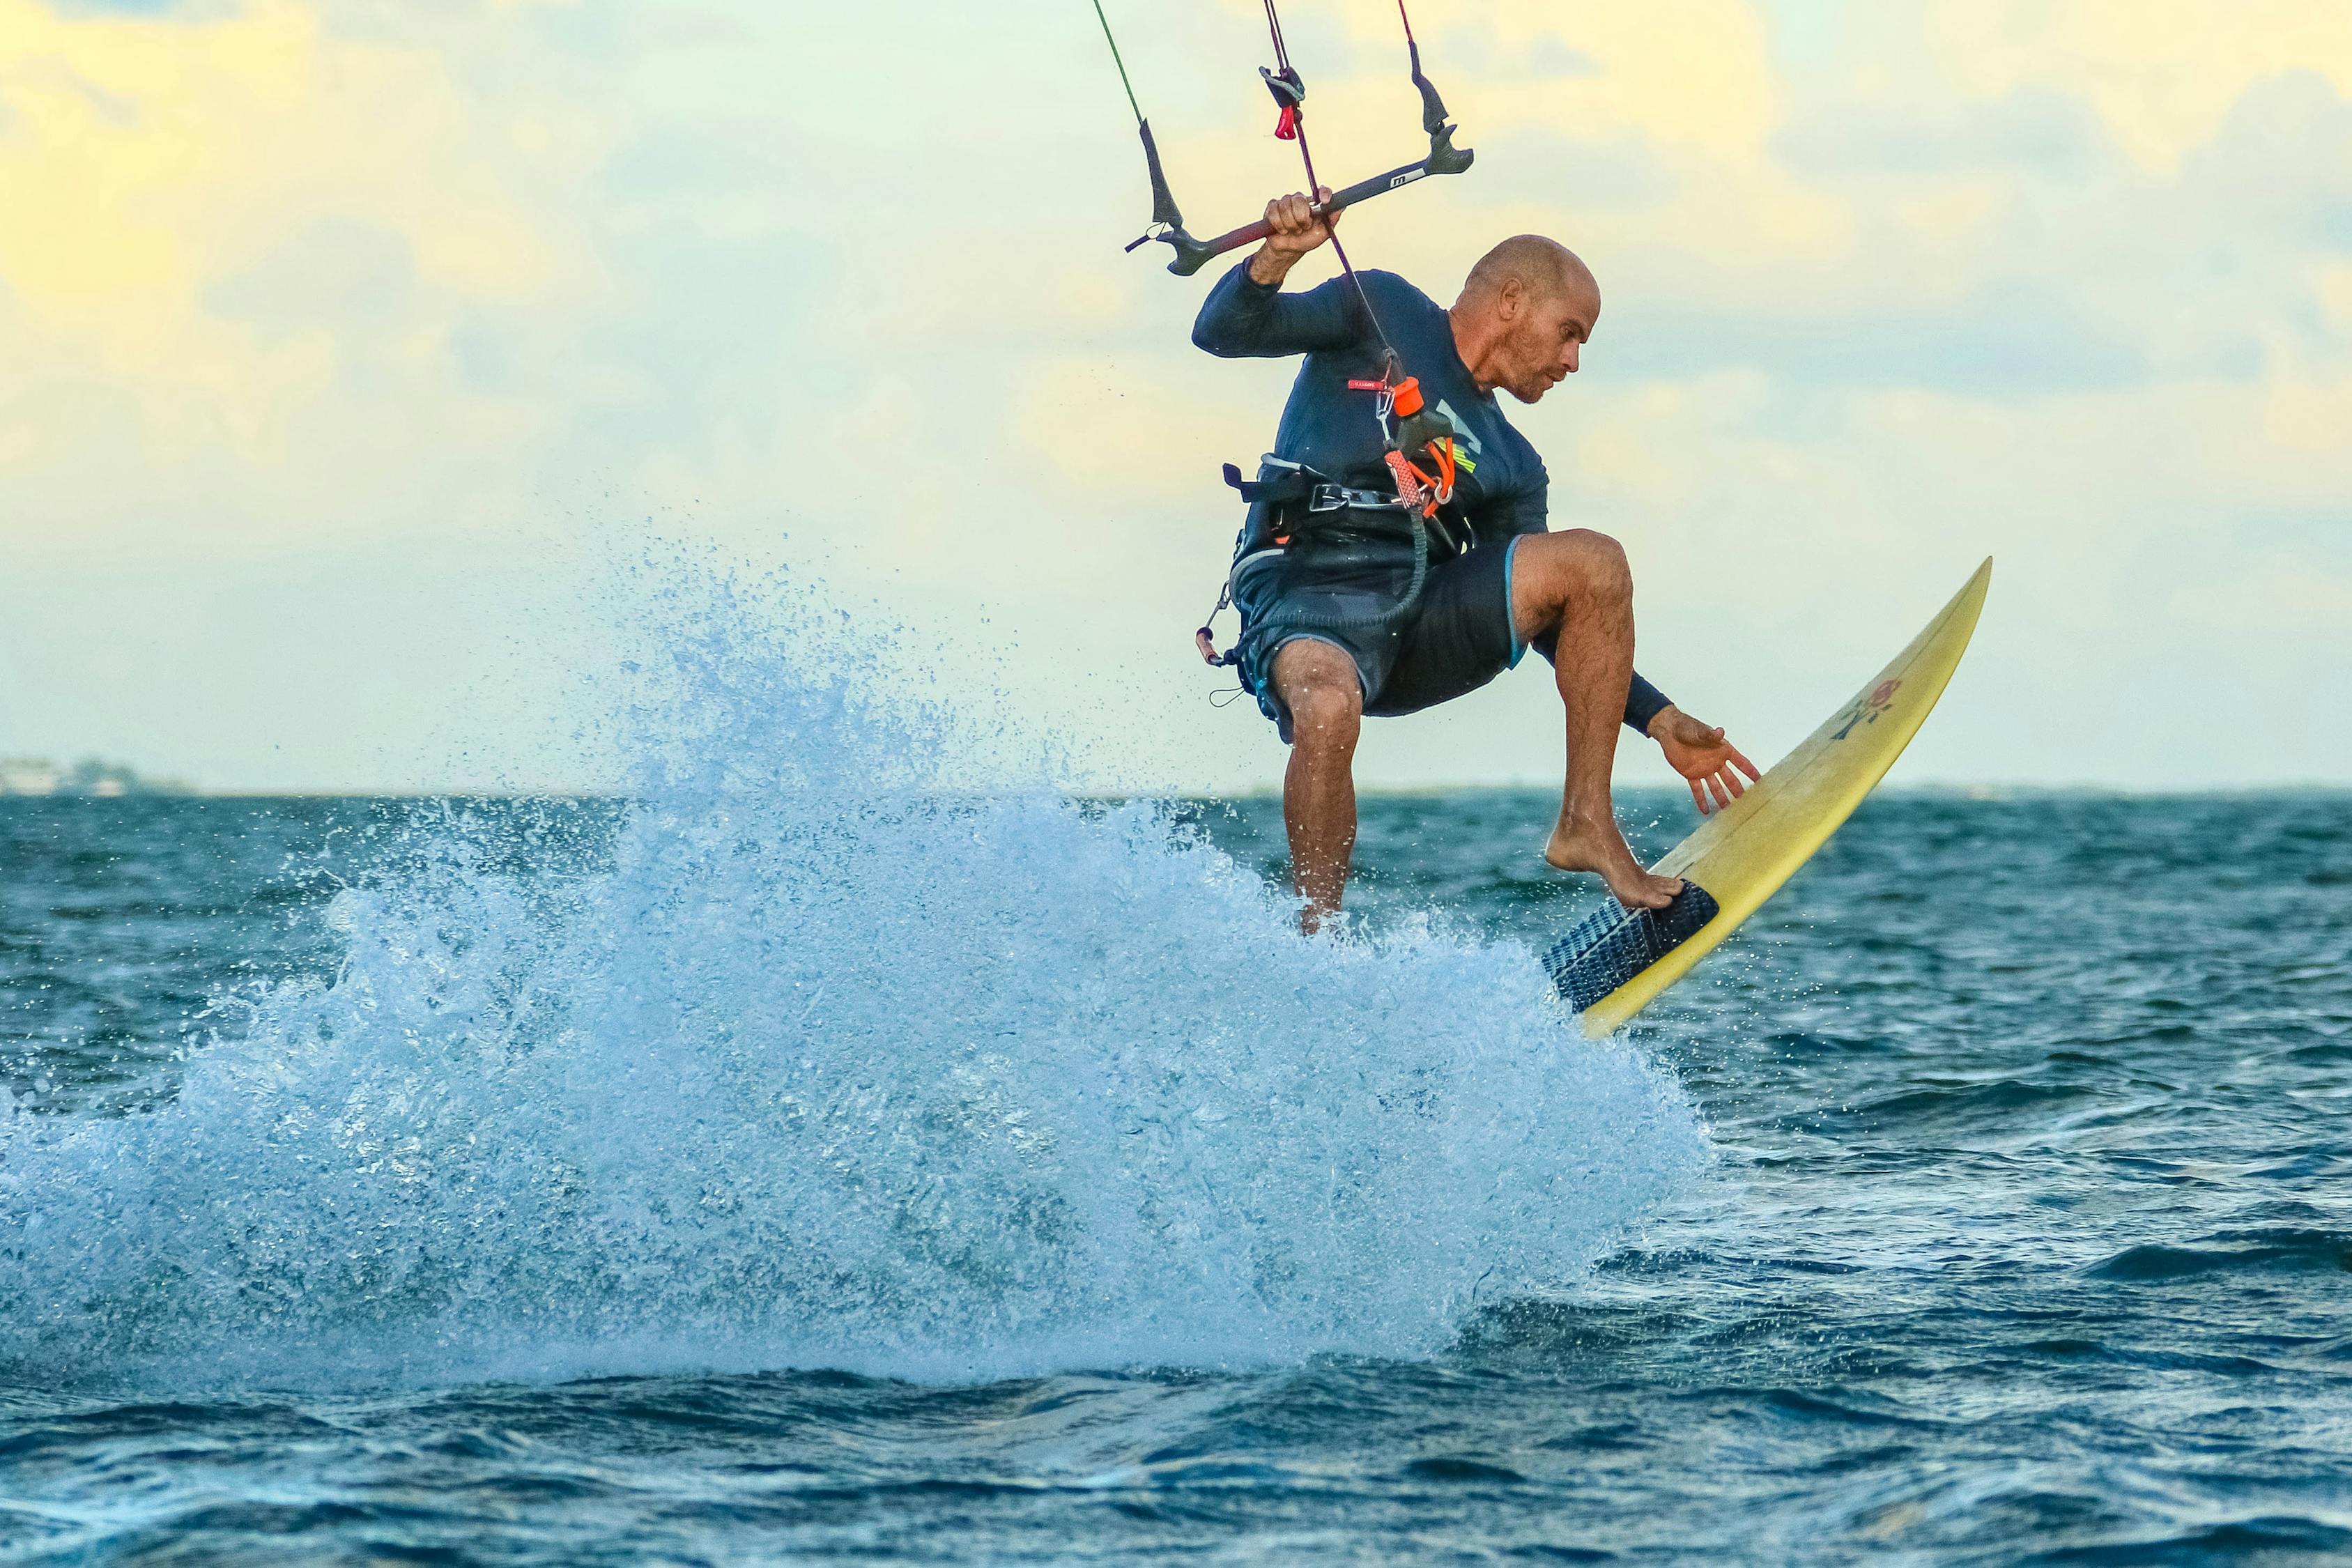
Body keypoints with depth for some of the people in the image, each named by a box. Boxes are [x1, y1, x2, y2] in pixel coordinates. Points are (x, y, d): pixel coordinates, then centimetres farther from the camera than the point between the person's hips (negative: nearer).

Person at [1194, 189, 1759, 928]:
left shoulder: (1510, 466, 24)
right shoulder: (1381, 313, 10)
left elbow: (1556, 617, 23)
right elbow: (1223, 333, 2)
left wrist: (1660, 720, 15)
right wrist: (1277, 258, -20)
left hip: (1424, 617, 5)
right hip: (1306, 598, -5)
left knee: (1594, 561, -14)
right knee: (1330, 710, -39)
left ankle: (1586, 823, -8)